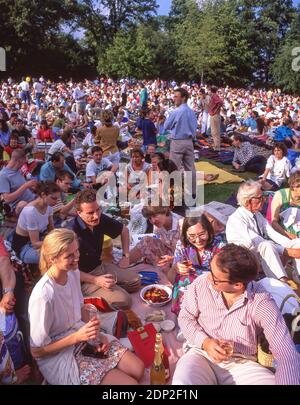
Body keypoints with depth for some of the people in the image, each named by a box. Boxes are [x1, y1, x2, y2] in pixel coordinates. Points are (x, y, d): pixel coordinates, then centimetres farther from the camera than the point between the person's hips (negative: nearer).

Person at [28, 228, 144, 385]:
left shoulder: (73, 273, -7)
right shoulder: (44, 296, -30)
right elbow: (36, 351, -18)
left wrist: (96, 334, -3)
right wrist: (77, 337, -24)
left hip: (81, 335, 7)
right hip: (58, 357, -7)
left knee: (138, 369, 0)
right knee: (130, 383, -13)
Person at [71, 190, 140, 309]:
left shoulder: (101, 220, -8)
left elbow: (124, 231, 12)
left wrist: (126, 255, 7)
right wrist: (96, 280, -25)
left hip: (100, 266, 8)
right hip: (85, 278, -7)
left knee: (135, 281, 4)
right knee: (123, 300, -19)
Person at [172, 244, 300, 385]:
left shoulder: (261, 302, -14)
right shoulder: (201, 284, -8)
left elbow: (287, 353, -17)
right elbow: (185, 317, 4)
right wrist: (205, 342, -14)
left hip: (243, 364, 2)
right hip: (201, 354, -1)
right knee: (182, 381, -35)